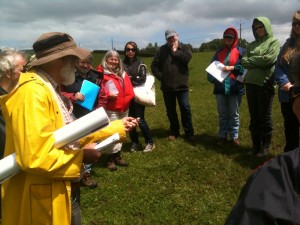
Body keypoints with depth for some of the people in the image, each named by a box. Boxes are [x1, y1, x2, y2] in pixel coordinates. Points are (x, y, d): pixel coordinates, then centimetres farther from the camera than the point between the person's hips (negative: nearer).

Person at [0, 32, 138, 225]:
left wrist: (118, 127, 15)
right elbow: (34, 156, -32)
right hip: (46, 198, -9)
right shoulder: (32, 93, -24)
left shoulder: (52, 90, 9)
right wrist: (82, 156, -19)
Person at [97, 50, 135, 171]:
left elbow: (130, 91, 7)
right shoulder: (102, 74, -7)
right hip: (111, 110, -6)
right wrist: (108, 95, -24)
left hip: (124, 108, 6)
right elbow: (98, 92, -12)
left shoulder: (123, 73, 10)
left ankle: (117, 156, 27)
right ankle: (110, 159, 9)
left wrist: (124, 100, -7)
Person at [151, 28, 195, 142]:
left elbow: (187, 58, -18)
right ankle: (174, 131, 25)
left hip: (181, 85, -2)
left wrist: (175, 51, -8)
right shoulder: (162, 50, 6)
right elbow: (154, 66, 6)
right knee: (170, 110, 11)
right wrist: (160, 76, -3)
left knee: (185, 108, -2)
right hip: (167, 86, 2)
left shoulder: (184, 47, 4)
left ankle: (189, 132, 10)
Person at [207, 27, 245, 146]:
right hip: (220, 88, 3)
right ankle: (222, 136, 22)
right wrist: (212, 78, -2)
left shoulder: (241, 51, 0)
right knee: (222, 114, 12)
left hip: (235, 88, -3)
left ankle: (234, 136, 19)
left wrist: (232, 67, -19)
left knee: (234, 114, 7)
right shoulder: (219, 52, 12)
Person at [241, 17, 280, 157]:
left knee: (265, 117, 2)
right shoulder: (252, 44, 16)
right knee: (254, 117, 10)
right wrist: (259, 62, -9)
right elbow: (244, 62, 5)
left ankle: (265, 146, 15)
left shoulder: (274, 42, 2)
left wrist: (251, 60, -3)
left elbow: (269, 59, -14)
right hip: (250, 83, 5)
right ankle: (256, 145, 20)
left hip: (265, 84, -5)